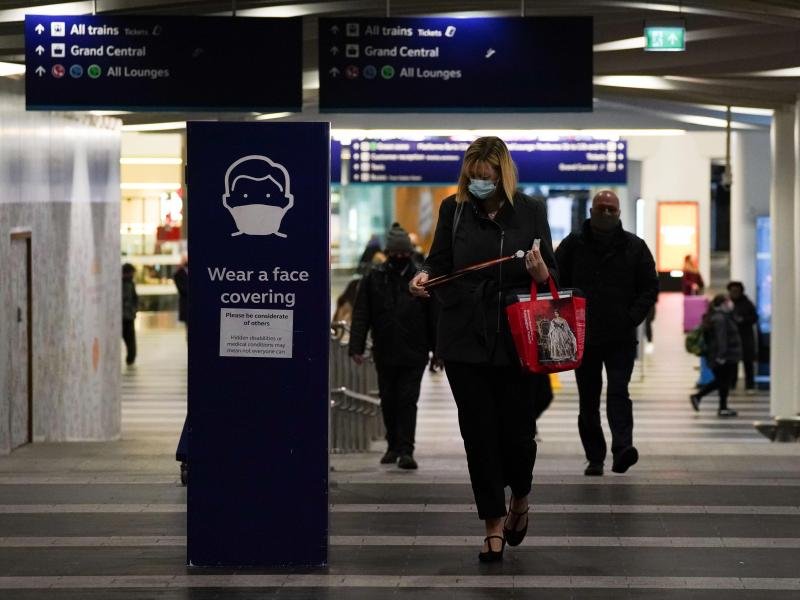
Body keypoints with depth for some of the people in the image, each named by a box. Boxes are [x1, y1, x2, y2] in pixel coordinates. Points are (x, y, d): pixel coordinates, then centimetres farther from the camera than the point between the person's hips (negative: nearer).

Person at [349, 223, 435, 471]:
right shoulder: (373, 278, 5)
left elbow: (433, 316, 5)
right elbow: (361, 315, 4)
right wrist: (356, 347, -4)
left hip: (413, 355, -2)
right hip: (385, 355, 2)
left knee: (408, 401, -7)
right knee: (388, 402, 11)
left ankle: (405, 450, -7)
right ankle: (393, 446, 24)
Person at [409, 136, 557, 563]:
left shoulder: (530, 211, 3)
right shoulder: (453, 209, 5)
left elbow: (549, 277, 6)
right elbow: (440, 263, 8)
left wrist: (540, 271, -17)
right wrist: (425, 276, -14)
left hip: (514, 339, -1)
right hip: (464, 338, 1)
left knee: (516, 431, 0)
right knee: (478, 433, 1)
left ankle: (520, 499, 32)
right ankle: (494, 526, 10)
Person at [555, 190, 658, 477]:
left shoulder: (634, 246, 6)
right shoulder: (573, 245, 6)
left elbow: (650, 288, 7)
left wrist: (632, 317, -5)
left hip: (621, 338, -2)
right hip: (583, 337, 2)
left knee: (618, 392, -15)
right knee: (588, 401, 7)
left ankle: (622, 448, -24)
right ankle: (594, 458, 14)